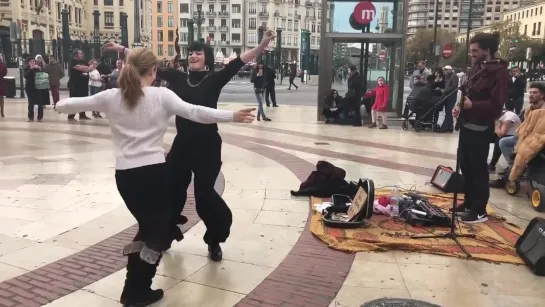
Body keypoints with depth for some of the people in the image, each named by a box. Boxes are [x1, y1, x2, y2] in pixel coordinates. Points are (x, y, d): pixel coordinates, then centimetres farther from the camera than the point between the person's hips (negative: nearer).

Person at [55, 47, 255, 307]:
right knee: (160, 229, 14)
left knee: (147, 226, 24)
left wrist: (59, 105, 39)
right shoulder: (161, 95, -4)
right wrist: (232, 115, -9)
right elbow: (194, 112, -11)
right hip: (154, 171, -4)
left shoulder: (111, 97, 6)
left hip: (124, 174, 4)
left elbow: (78, 104, 18)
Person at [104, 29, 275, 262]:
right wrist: (122, 49, 15)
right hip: (182, 144, 4)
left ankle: (214, 241, 24)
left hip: (207, 146, -4)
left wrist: (263, 45, -28)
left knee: (204, 194, 0)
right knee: (170, 189, 14)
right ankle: (167, 232, 40)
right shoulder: (178, 78, 5)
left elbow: (239, 61, -16)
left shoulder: (215, 79, -4)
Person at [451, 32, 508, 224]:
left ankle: (480, 211, 6)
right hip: (467, 125, 8)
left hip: (481, 128, -8)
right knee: (465, 164, 14)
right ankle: (469, 202, 27)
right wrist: (460, 107, 3)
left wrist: (472, 105, -31)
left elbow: (496, 104, -18)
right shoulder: (476, 68, 14)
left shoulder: (499, 72, -12)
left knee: (478, 168, -3)